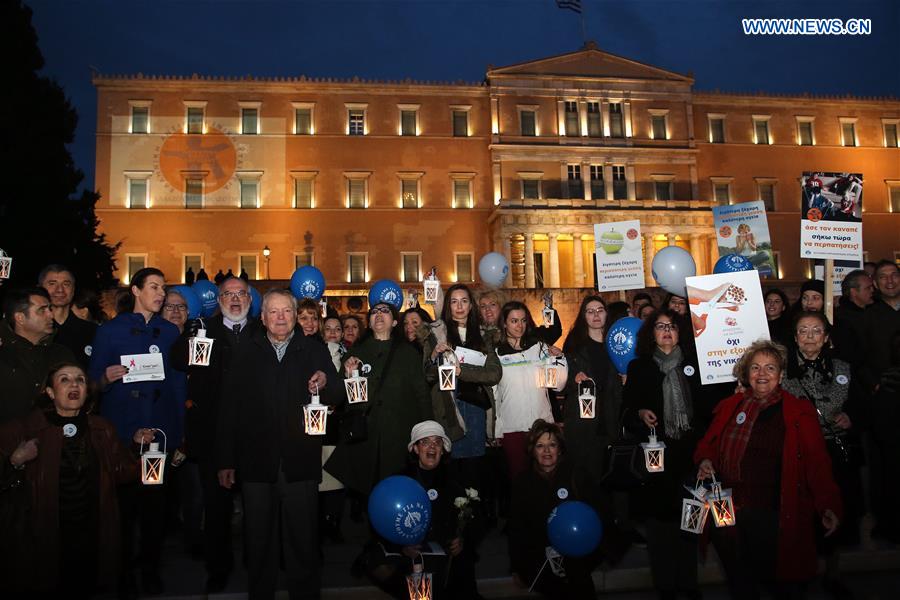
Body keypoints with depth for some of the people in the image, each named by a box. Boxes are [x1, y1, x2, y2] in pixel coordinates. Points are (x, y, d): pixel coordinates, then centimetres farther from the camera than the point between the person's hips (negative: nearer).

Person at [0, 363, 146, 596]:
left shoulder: (102, 430, 2)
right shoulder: (26, 430, -9)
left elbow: (120, 473, 4)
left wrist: (136, 443, -8)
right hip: (44, 541, -3)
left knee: (85, 590, 17)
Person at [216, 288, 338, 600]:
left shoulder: (314, 350, 6)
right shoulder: (246, 352, 5)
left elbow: (337, 397, 1)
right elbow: (229, 407, 3)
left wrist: (325, 384, -22)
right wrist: (226, 460, 0)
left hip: (301, 464, 0)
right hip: (256, 464, 1)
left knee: (303, 541, 7)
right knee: (258, 542, 11)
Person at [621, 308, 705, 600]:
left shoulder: (693, 363, 10)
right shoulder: (639, 366, 7)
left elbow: (707, 403, 9)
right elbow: (626, 408, 7)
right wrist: (640, 413, -13)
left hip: (689, 449, 1)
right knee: (660, 514, 0)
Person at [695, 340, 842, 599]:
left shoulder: (799, 411, 2)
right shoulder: (729, 407, 11)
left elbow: (817, 462, -4)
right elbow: (708, 444, 18)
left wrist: (829, 506, -13)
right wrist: (705, 462, -3)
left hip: (775, 517, -3)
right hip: (730, 515, 3)